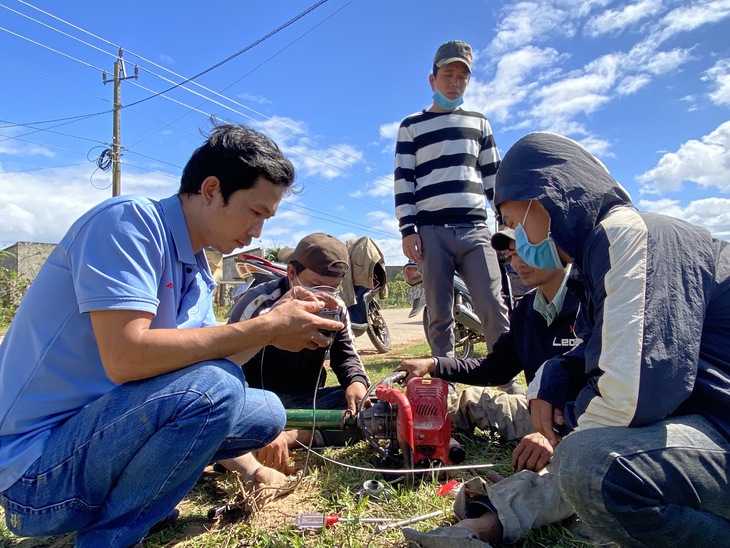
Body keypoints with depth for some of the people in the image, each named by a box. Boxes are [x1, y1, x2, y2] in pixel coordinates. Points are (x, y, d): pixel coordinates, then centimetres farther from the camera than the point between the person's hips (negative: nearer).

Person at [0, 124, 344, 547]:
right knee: (210, 388, -30)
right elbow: (126, 358, -29)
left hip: (102, 431, 8)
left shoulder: (198, 274, 8)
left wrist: (275, 323, -6)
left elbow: (202, 357, 5)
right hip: (36, 468, -8)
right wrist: (265, 328, -24)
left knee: (266, 412, 5)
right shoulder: (129, 220, -17)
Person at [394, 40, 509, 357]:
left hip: (475, 229, 2)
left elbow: (493, 175, 19)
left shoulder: (479, 122, 20)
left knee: (493, 307, -8)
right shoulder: (411, 126, 13)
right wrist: (408, 229, -6)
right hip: (431, 232, -1)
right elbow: (403, 180, 5)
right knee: (440, 315, 1)